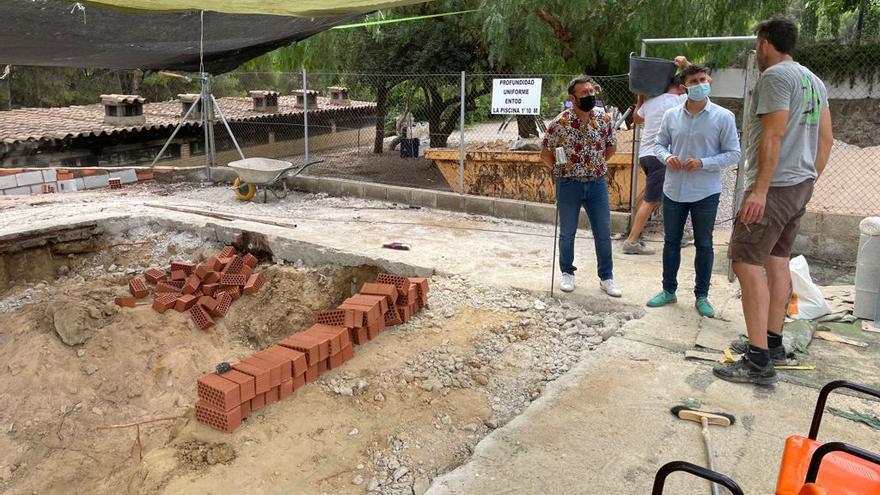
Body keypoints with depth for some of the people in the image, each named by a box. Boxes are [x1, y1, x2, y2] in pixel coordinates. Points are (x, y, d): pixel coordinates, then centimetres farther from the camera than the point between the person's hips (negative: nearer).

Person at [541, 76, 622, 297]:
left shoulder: (605, 119, -3)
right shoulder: (560, 123, -12)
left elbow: (611, 146, 13)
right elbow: (545, 154, -2)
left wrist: (597, 165, 7)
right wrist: (561, 170, -1)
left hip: (597, 183, 2)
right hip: (569, 184, -2)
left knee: (603, 232, 5)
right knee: (567, 232, 10)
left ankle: (606, 277, 19)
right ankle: (567, 273, 29)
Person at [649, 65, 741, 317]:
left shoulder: (724, 117, -7)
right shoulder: (671, 115, 1)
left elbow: (733, 153, -6)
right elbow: (659, 143, 11)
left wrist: (703, 163, -20)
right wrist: (666, 157, -12)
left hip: (705, 192, -3)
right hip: (673, 190, 3)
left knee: (704, 245, 8)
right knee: (671, 241, 13)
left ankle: (701, 296, 21)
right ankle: (669, 290, 28)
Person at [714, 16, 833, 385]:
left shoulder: (775, 75, -11)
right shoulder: (813, 80, 18)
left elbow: (773, 136, -20)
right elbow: (826, 139, 19)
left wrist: (760, 190, -23)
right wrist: (808, 181, 24)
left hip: (774, 187, -10)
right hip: (801, 185, 10)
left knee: (747, 262, -12)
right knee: (777, 260, 15)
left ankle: (759, 361, -15)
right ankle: (773, 342, 23)